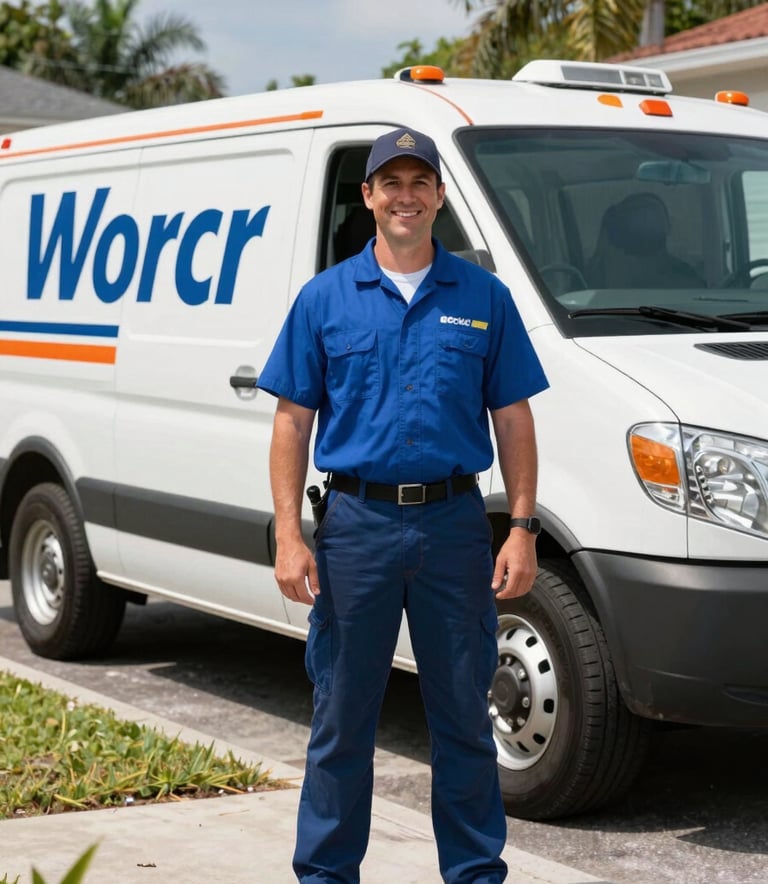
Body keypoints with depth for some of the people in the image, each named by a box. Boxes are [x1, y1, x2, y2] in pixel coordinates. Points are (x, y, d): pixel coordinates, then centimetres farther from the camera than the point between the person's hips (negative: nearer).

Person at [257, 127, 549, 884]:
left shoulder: (484, 297, 6)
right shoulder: (325, 298, 4)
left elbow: (512, 419, 7)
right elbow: (293, 423, 3)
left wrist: (522, 529, -2)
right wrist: (288, 536, -6)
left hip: (455, 523, 1)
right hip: (357, 523, 0)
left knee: (464, 715, 9)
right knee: (342, 716, 7)